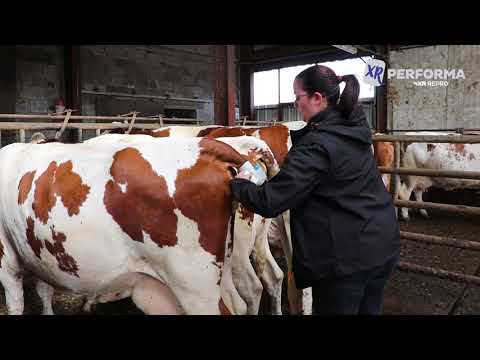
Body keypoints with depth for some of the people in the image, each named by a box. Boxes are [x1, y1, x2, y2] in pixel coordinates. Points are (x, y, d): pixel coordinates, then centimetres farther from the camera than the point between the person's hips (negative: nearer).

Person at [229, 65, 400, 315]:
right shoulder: (354, 126, 4)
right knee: (369, 310, 23)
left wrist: (239, 184, -5)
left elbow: (270, 202, -22)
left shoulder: (316, 146, -21)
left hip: (347, 256, -8)